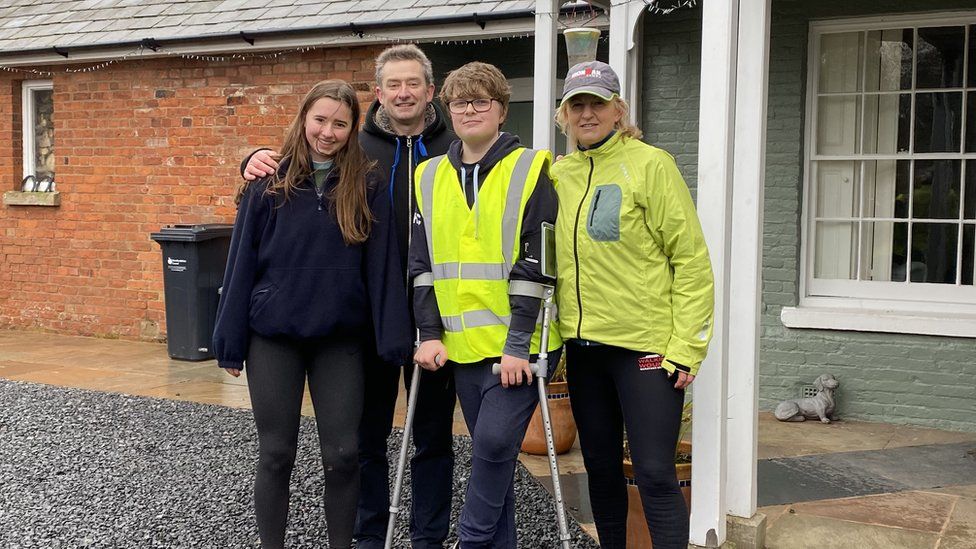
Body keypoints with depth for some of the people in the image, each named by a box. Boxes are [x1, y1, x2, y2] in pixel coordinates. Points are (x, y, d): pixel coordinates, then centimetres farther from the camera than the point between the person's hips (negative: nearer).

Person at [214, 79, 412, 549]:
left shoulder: (367, 187, -1)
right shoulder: (270, 182, -2)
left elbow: (382, 265, -3)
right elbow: (242, 261, 0)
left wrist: (395, 339, -9)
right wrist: (231, 342, -1)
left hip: (341, 340, 0)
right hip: (273, 338, 0)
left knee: (342, 453, 5)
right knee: (275, 453, 8)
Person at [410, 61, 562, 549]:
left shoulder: (531, 170, -4)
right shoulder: (430, 176, 11)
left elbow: (535, 264, -10)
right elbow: (422, 264, 9)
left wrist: (518, 344, -15)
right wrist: (430, 334, 0)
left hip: (518, 343, -5)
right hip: (462, 344, 5)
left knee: (495, 442, -13)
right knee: (489, 449, 12)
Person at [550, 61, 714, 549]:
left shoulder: (650, 164, -7)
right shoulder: (558, 174, 9)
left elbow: (691, 260, -9)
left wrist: (686, 348, -14)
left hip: (646, 344, -6)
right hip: (583, 345, 6)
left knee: (654, 473, -5)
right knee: (600, 467, 16)